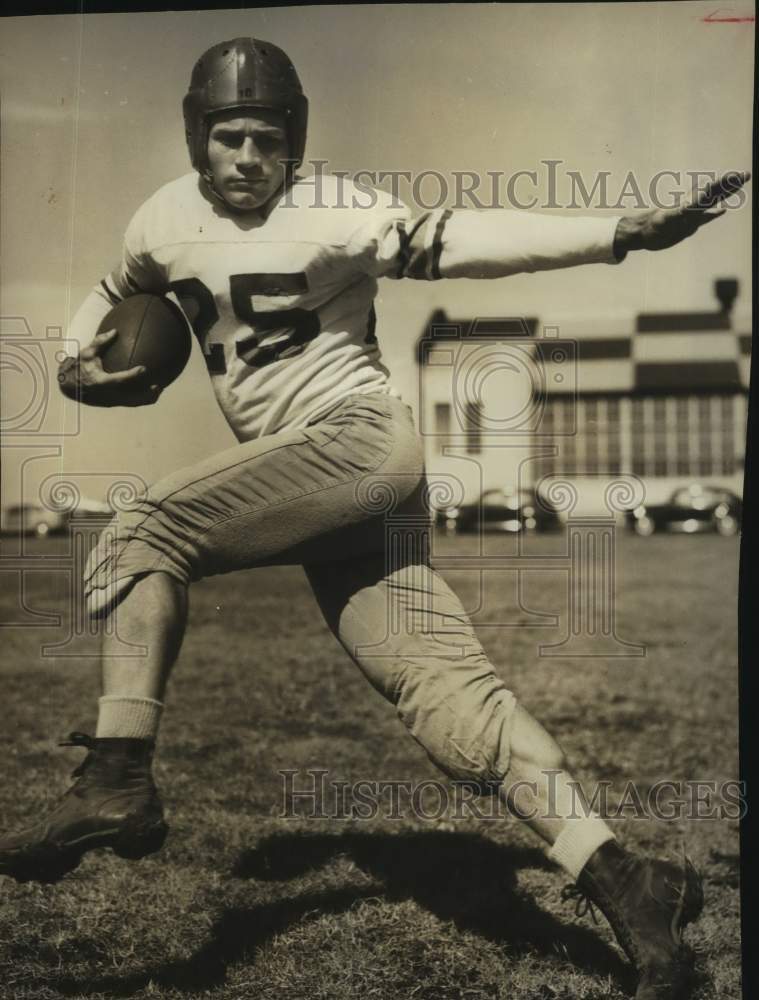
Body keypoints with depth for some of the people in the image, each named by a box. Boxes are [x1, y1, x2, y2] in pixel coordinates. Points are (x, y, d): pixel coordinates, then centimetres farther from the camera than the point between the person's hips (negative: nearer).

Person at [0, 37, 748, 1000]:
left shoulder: (327, 213, -3)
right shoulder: (167, 219, 16)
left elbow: (461, 240, -14)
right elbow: (116, 292, 35)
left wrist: (619, 232, -25)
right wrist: (79, 362, 15)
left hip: (360, 440, -6)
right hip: (307, 486, 6)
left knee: (146, 530, -16)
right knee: (439, 681, -8)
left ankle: (116, 780, -17)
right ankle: (614, 876, -12)